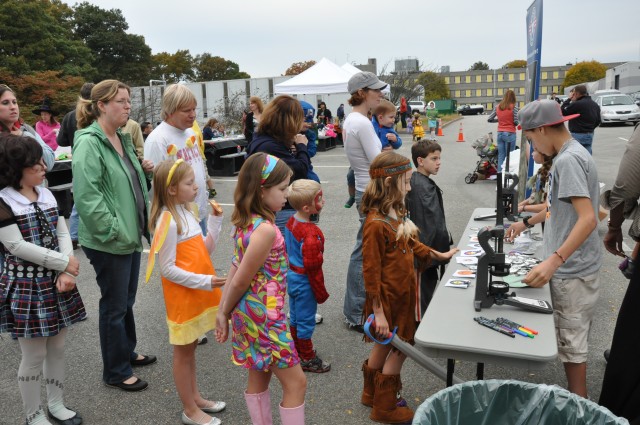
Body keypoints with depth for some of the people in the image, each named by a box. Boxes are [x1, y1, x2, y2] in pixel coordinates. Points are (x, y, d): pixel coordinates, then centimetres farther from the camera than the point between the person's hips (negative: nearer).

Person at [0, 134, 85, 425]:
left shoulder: (46, 194, 8)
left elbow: (62, 233, 5)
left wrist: (67, 272, -9)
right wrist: (66, 263, -15)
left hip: (56, 283, 7)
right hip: (25, 287, -6)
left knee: (57, 348, 15)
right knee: (34, 356, 4)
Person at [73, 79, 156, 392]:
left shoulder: (122, 139, 11)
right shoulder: (89, 143, -18)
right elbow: (86, 196, -25)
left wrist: (145, 171, 5)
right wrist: (113, 230, -23)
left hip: (131, 235, 9)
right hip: (108, 242, -8)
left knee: (127, 299, 21)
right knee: (114, 305, 5)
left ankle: (127, 352, 41)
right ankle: (116, 372, 22)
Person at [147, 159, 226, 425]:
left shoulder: (186, 212, 5)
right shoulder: (168, 222, -21)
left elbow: (203, 251, 7)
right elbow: (168, 270, -20)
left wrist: (215, 221, -1)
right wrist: (204, 282, -23)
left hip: (196, 295, 8)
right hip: (182, 296, -8)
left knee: (190, 348, 21)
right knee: (183, 352, 8)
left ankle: (195, 397, 36)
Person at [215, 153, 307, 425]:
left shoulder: (246, 222, 1)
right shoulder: (266, 230, -26)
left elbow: (235, 271, 3)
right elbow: (240, 281, -20)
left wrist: (223, 312, 7)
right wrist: (226, 312, -3)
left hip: (251, 313, 9)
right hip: (265, 316, -9)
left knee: (259, 378, 22)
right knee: (296, 382, 6)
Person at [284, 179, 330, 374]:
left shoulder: (291, 222, -2)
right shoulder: (311, 234, -28)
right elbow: (312, 267, -23)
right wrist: (321, 292, -13)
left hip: (292, 276, 9)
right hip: (304, 281, -9)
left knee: (295, 317, 22)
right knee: (306, 321, 7)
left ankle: (297, 351, 39)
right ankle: (307, 359, 23)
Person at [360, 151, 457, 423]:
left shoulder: (396, 213, 2)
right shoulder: (376, 223, -26)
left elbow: (410, 243, 19)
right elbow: (371, 271, -23)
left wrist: (439, 255, 21)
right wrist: (378, 311, -20)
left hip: (402, 292, 9)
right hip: (388, 298, -9)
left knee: (386, 345, 22)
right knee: (400, 347, 7)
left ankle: (372, 394, 42)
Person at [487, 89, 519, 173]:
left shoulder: (498, 107, 4)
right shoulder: (513, 107, -8)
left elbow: (489, 119, 7)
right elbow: (516, 122, -10)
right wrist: (511, 121, 11)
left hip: (500, 133, 4)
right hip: (510, 134, -4)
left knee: (501, 156, 9)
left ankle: (500, 173, 10)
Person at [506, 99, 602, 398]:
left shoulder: (568, 160, -20)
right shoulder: (570, 154, 11)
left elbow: (588, 219, -29)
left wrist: (553, 261, -35)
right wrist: (526, 223, 33)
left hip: (572, 271, -10)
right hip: (570, 267, 10)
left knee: (571, 343, 3)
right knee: (572, 339, 22)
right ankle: (578, 401, 38)